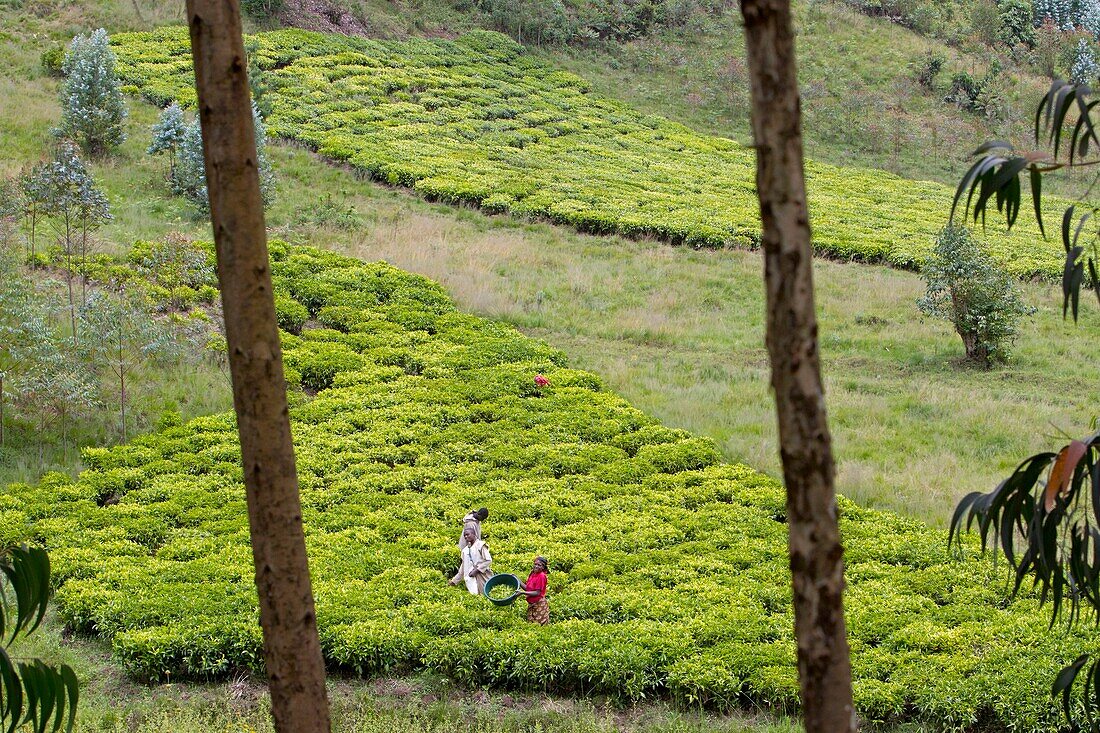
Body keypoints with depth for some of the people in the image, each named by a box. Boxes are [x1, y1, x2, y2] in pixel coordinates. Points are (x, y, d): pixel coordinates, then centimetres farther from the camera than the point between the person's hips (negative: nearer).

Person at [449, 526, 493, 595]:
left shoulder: (480, 545, -1)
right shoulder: (465, 550, 16)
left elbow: (488, 560, -9)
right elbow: (462, 568, 22)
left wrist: (477, 570, -15)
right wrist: (454, 581, 21)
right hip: (471, 580, 5)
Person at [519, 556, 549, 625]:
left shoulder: (541, 576, -17)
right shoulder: (532, 574, 7)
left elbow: (537, 593, -19)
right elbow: (527, 588, 9)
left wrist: (523, 592, -23)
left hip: (539, 604, -8)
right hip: (531, 604, 8)